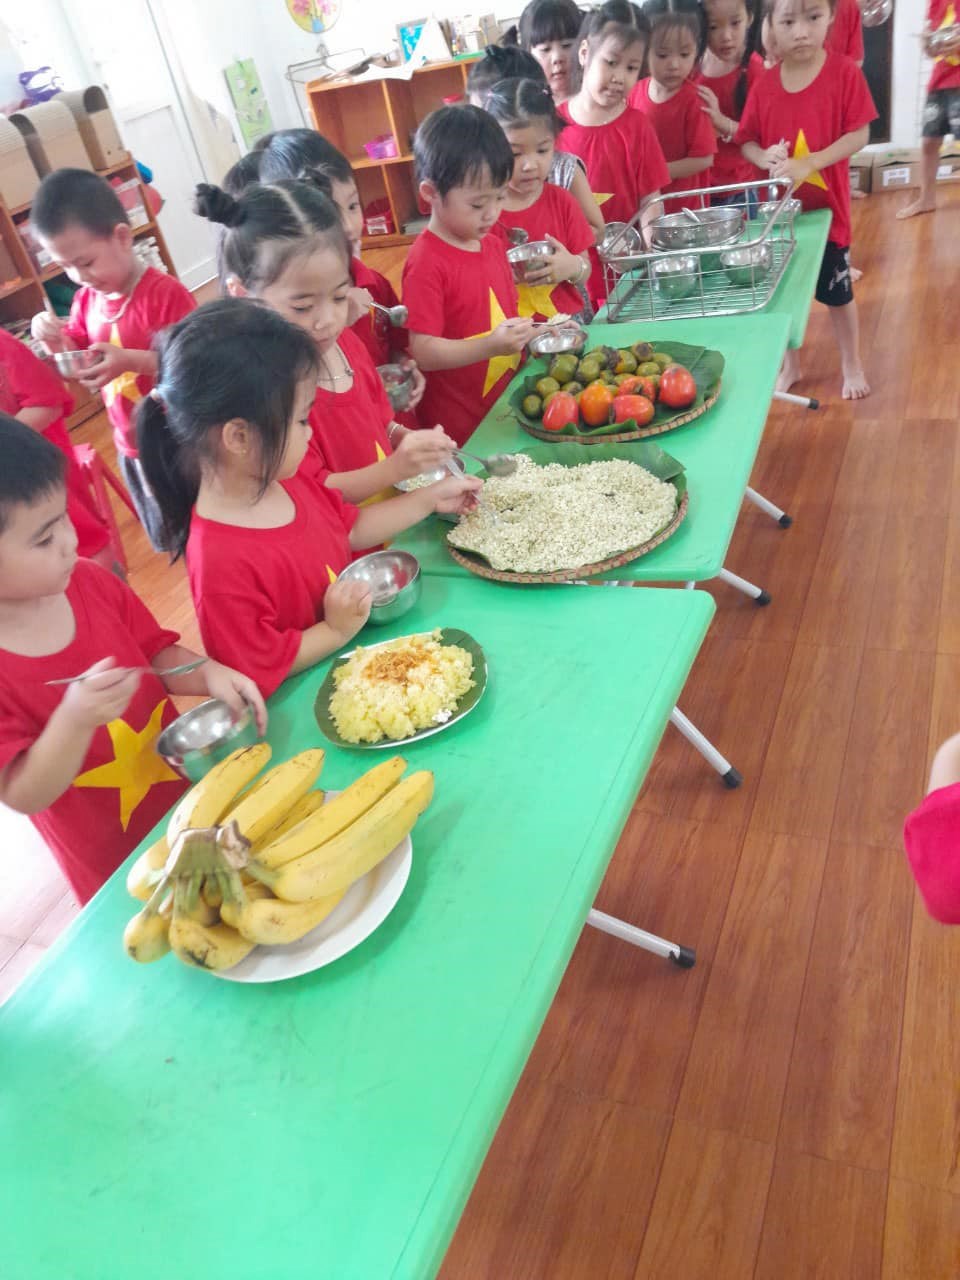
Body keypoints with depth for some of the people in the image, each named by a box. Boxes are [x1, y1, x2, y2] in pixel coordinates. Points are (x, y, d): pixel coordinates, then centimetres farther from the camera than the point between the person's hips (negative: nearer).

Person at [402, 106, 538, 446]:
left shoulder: (492, 243, 10)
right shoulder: (427, 262, -16)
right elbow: (424, 351, -21)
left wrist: (536, 332, 3)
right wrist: (491, 345, -32)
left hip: (509, 411, 7)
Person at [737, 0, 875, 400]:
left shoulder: (844, 73, -11)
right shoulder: (764, 84, -3)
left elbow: (859, 134, -13)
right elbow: (747, 142, 1)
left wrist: (810, 163, -25)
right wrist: (766, 158, -20)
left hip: (827, 206, -2)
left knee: (837, 291, 10)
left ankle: (852, 364, 29)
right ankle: (790, 365, 32)